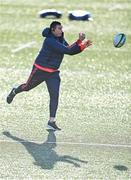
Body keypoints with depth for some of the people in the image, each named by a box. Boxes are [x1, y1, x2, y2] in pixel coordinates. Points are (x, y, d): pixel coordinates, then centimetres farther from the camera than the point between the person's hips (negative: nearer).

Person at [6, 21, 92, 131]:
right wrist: (80, 42, -38)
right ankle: (14, 92, 51)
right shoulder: (50, 41, -26)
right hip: (40, 70, -6)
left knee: (55, 95, -7)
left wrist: (83, 45, -13)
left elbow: (71, 51, 1)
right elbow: (67, 50, -33)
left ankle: (51, 122, -6)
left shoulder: (61, 39, 2)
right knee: (28, 87, 15)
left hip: (53, 73, 6)